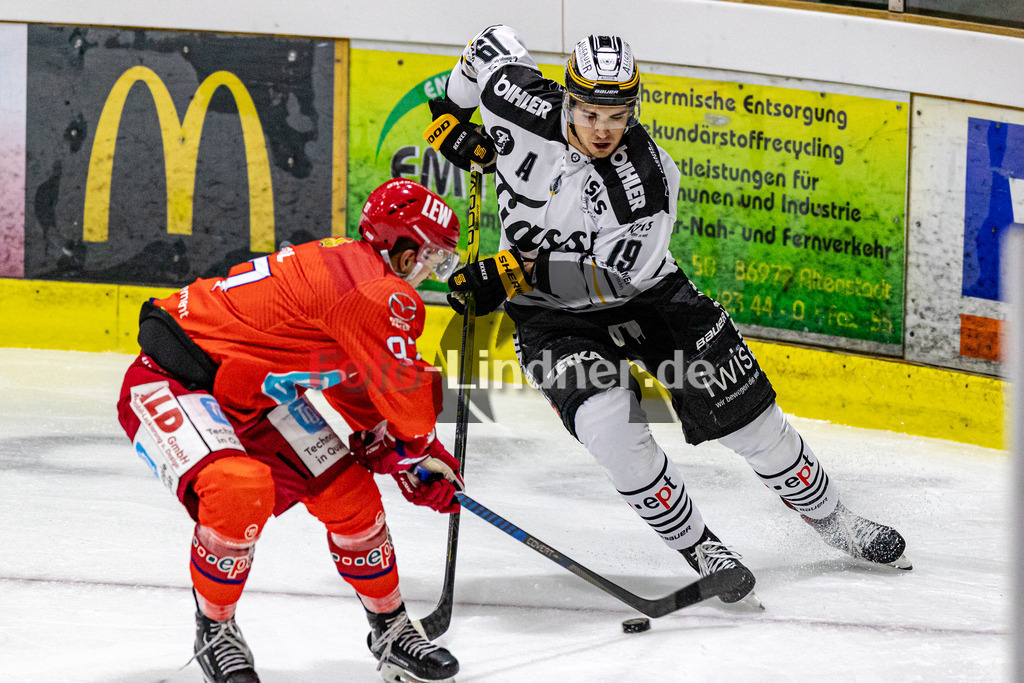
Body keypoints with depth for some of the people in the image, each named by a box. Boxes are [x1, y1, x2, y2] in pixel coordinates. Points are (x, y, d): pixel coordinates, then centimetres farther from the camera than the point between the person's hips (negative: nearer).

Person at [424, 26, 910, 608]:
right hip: (552, 316, 1)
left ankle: (829, 517, 24)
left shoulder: (649, 177, -28)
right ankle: (699, 549, -8)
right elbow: (494, 43, 0)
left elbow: (609, 276, -27)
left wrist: (513, 275, -32)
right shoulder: (524, 105, -21)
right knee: (609, 425, -25)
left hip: (644, 294, -1)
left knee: (744, 407, 0)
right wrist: (449, 117, 6)